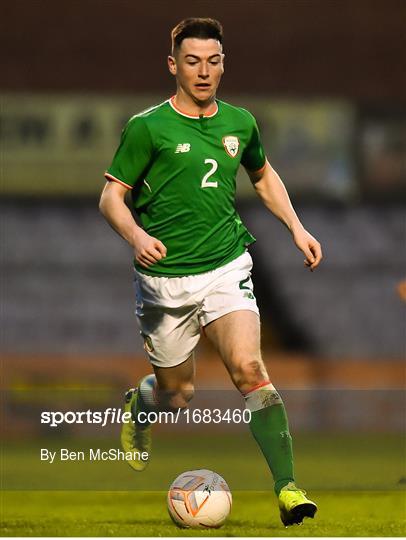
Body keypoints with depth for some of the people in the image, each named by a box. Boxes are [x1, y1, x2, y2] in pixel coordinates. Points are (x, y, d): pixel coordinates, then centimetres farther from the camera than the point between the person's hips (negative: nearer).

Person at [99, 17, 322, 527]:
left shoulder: (239, 122, 6)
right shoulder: (147, 127, -7)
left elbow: (263, 174, 25)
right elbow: (111, 197, -6)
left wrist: (296, 226, 13)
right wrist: (136, 236, -26)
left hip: (227, 268, 2)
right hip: (165, 279, -2)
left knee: (249, 368, -20)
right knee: (176, 394, 8)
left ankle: (287, 488, -20)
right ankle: (136, 406, 46)